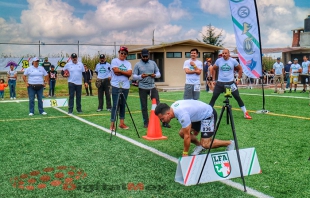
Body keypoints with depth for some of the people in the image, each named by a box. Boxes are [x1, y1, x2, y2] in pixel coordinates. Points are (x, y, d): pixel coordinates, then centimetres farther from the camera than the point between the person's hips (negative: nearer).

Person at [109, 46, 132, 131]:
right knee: (115, 105, -5)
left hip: (125, 87, 5)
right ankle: (112, 124, -2)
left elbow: (130, 73, -3)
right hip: (116, 86, -4)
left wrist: (120, 71, -9)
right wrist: (125, 72, -5)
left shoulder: (128, 63, 12)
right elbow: (116, 71, -15)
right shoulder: (114, 60, 0)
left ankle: (121, 123, 16)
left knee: (123, 105, 9)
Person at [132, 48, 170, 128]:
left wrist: (155, 75, -14)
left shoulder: (153, 63, 8)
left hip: (152, 87, 2)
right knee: (144, 106, 5)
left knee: (158, 104, 1)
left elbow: (159, 73, 9)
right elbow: (134, 76, -4)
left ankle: (164, 121, 5)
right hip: (142, 88, -2)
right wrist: (141, 76, -24)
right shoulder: (137, 65, -1)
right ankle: (146, 122, 15)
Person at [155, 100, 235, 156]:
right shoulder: (173, 107, -8)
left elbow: (187, 136, -27)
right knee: (182, 132, -2)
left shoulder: (181, 114, -35)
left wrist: (185, 154, -17)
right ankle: (199, 145, 19)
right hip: (199, 115, 9)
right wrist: (195, 130, 23)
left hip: (209, 114, -9)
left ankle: (229, 143, 5)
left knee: (205, 144, -15)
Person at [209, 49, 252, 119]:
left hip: (230, 82, -1)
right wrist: (213, 79, 10)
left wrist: (239, 79, 6)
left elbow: (240, 69, 11)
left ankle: (245, 113, 10)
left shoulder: (233, 61, -4)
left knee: (238, 97, 1)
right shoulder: (218, 60, -2)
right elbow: (213, 69, 14)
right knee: (213, 97, 0)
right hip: (220, 83, 1)